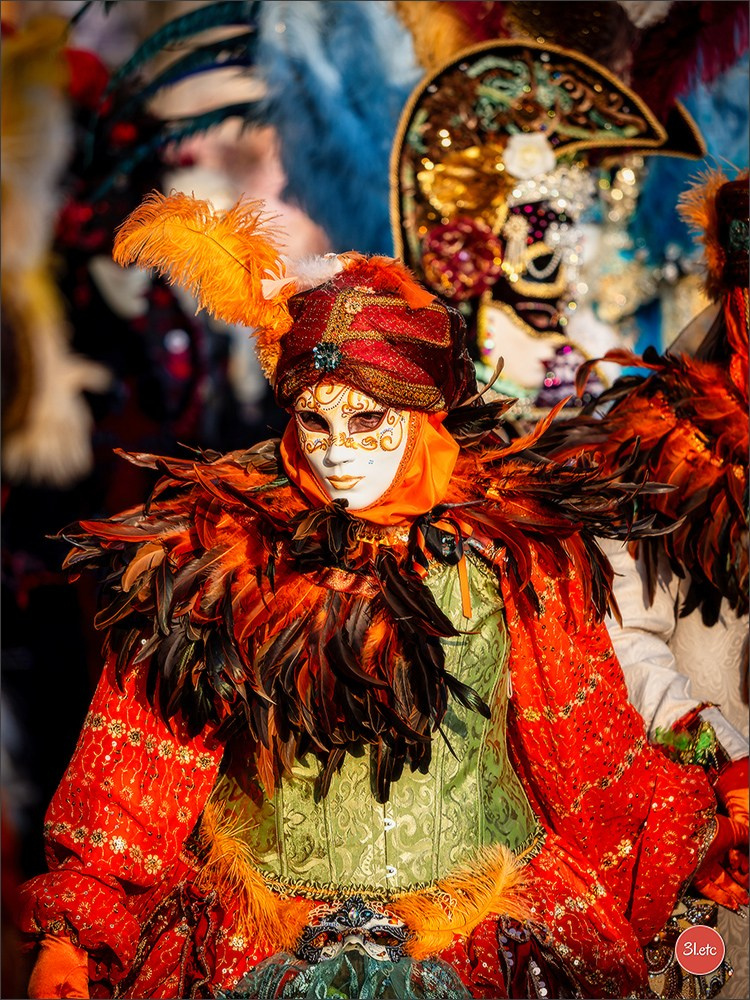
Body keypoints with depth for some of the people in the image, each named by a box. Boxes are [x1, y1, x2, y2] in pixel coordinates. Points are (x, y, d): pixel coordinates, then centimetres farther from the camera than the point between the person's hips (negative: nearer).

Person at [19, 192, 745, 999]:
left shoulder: (511, 542, -1)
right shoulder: (220, 546, -3)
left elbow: (593, 746, 10)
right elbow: (144, 752, 1)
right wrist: (70, 932, -2)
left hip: (490, 927, 1)